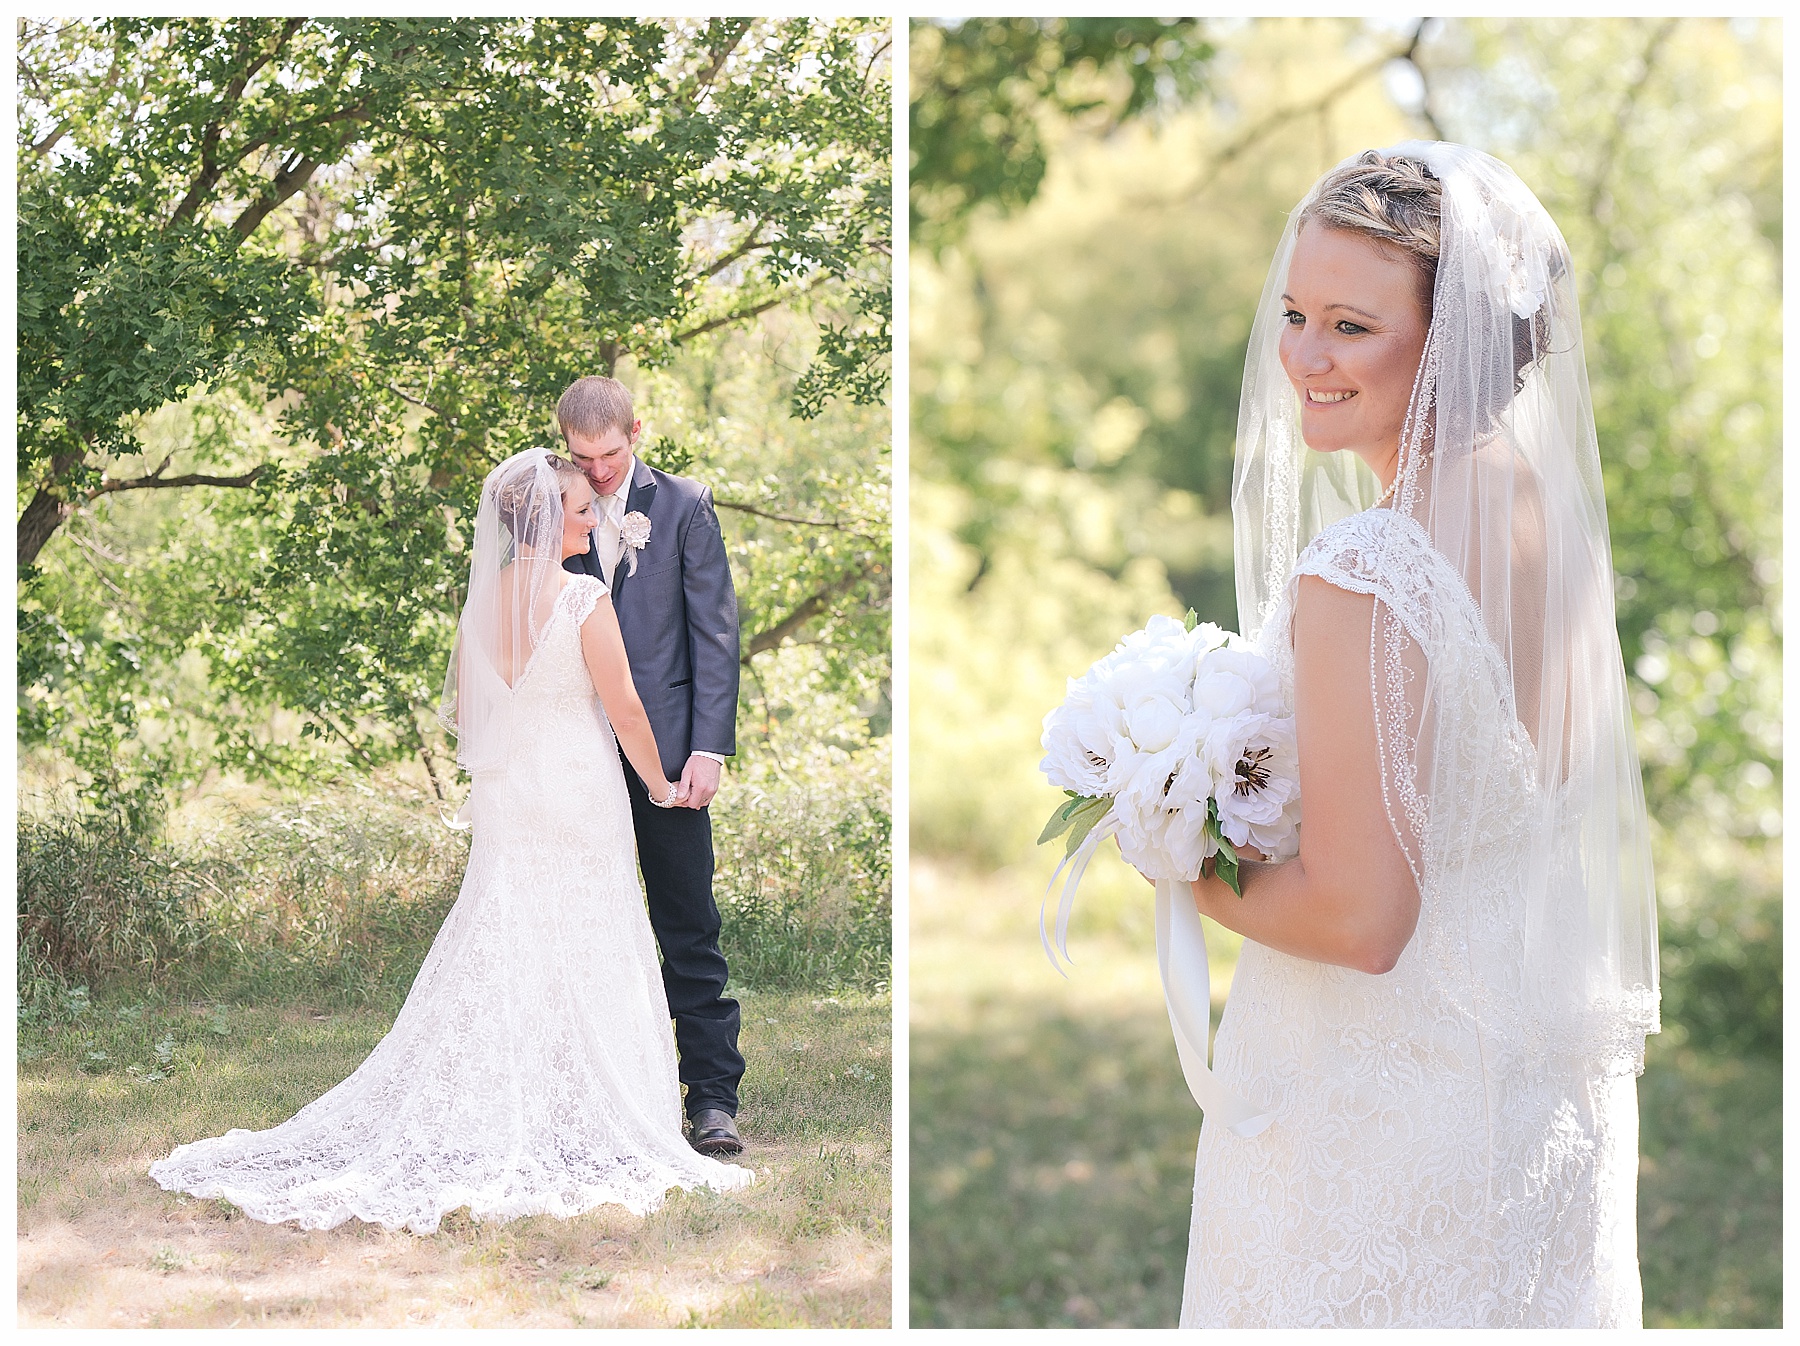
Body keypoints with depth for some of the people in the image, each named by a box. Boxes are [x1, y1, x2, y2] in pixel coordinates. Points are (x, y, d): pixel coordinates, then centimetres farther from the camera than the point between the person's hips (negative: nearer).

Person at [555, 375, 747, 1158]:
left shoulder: (684, 505, 2)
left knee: (689, 929, 1)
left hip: (664, 747, -2)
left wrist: (709, 746, -9)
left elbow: (714, 630, -1)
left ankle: (713, 1093, 6)